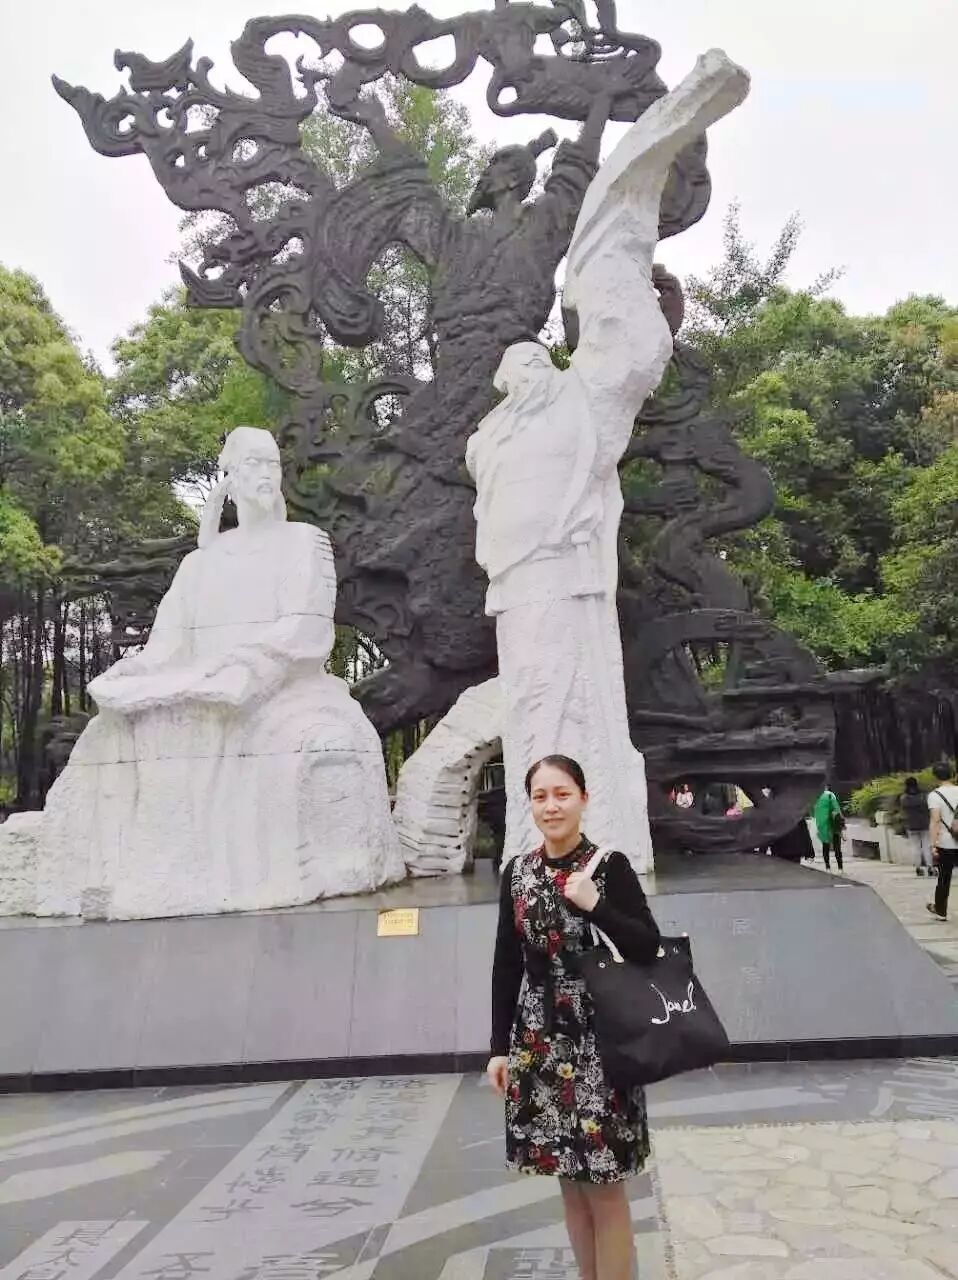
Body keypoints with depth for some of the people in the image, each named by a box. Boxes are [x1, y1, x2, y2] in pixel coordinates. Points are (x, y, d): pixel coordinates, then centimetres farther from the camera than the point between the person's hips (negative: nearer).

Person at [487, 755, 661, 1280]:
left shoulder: (611, 866, -9)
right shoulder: (517, 871, 2)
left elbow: (648, 949, -10)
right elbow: (506, 963, 6)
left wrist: (594, 905, -22)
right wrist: (499, 1047, 6)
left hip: (598, 1040, -4)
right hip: (538, 1041, 4)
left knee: (605, 1187, 5)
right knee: (569, 1182, 16)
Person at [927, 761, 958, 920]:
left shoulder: (935, 795, -10)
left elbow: (935, 821, -18)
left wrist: (933, 845, -19)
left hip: (945, 845, -2)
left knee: (944, 878, 11)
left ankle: (940, 911, 24)